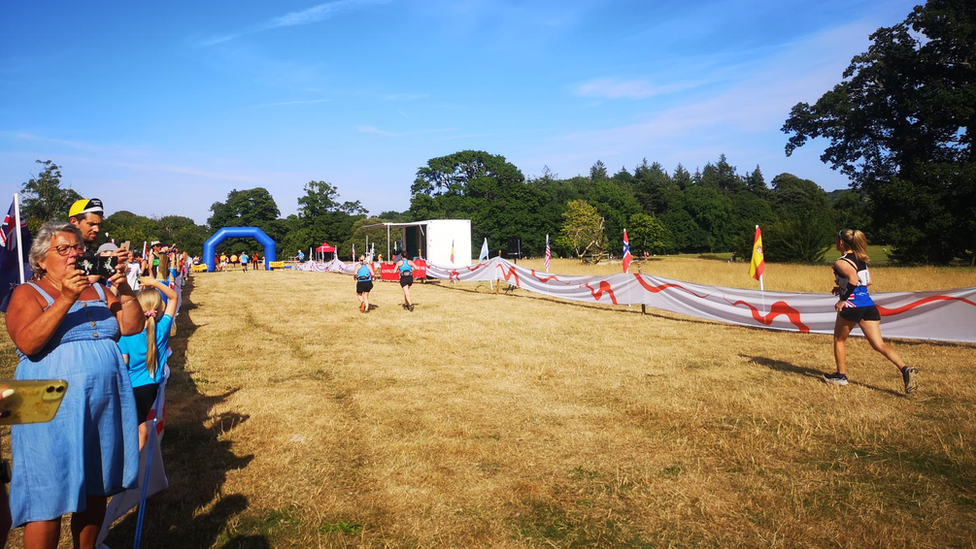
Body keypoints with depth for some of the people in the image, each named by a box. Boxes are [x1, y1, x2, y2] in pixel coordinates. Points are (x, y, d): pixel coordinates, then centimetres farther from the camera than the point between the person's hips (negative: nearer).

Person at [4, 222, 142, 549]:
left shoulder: (97, 289, 12)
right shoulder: (28, 294, -1)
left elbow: (133, 327, 2)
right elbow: (27, 343, -17)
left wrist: (124, 288, -11)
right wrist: (66, 298, -23)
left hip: (105, 404, 5)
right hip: (54, 409, -4)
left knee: (95, 488, 13)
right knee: (48, 496, 1)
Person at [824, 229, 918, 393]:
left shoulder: (840, 262, -10)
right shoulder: (861, 259, 14)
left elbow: (853, 279, -26)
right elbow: (867, 281, 20)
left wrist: (842, 300, -19)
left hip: (851, 306, -6)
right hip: (868, 306, 6)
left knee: (839, 340, 15)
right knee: (879, 344, 4)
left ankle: (841, 375, 22)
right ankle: (905, 369, -15)